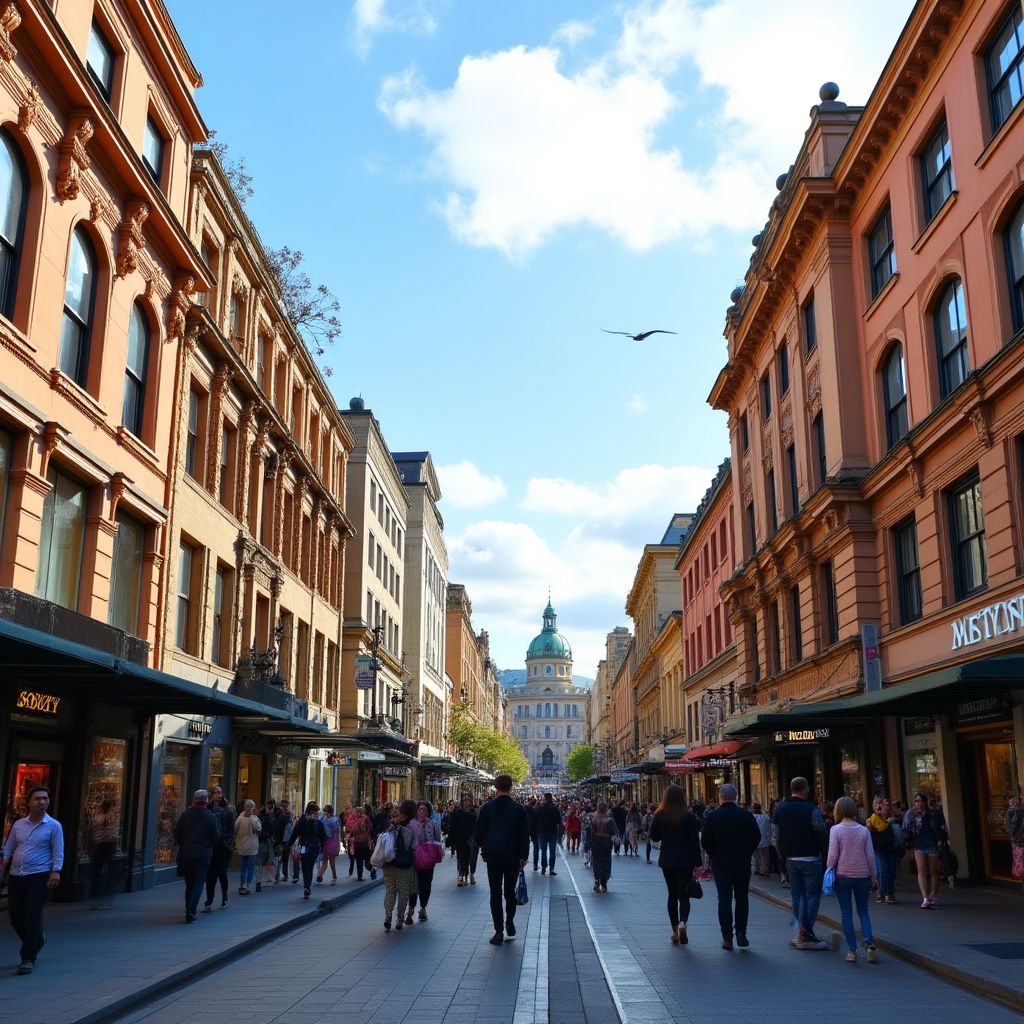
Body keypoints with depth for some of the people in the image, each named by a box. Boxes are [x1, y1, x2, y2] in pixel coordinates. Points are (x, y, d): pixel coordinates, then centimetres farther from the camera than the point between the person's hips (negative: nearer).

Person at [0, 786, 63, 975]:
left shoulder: (53, 826, 0)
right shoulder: (18, 825, 10)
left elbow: (58, 852, -4)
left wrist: (56, 872, -17)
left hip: (39, 876, -4)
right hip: (15, 876, 5)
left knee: (32, 917, -9)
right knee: (16, 917, 9)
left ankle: (28, 959, -1)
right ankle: (37, 940, 36)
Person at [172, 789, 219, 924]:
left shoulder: (185, 814, -2)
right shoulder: (210, 817, -10)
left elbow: (177, 834, 2)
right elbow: (216, 837, -6)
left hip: (186, 854, 3)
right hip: (203, 855, -3)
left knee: (189, 883, 16)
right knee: (199, 883, 1)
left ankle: (189, 911, 21)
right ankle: (190, 911, -13)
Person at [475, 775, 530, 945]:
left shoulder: (487, 808, -4)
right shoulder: (519, 809, -6)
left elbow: (478, 832, -1)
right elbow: (524, 834, -6)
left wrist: (483, 847, 17)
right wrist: (523, 856, 0)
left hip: (492, 855, 0)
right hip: (513, 856, 0)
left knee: (495, 893, 3)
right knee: (510, 891, 17)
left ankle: (499, 931, 2)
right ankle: (510, 923, 18)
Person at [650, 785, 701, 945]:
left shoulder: (659, 816, -4)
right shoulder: (688, 817, -11)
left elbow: (654, 837, 7)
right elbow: (694, 842, -9)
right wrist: (697, 864, -5)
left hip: (667, 861, 2)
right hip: (685, 861, -2)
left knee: (672, 895, 14)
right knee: (684, 895, 2)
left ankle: (675, 930, 16)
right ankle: (682, 922, -23)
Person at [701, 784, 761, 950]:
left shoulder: (712, 817, -8)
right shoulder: (747, 816, -5)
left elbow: (705, 841, -6)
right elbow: (757, 838, -1)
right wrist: (746, 854, 11)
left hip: (720, 863, -1)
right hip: (742, 863, 1)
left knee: (724, 899, 2)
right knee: (742, 898, 13)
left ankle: (727, 938, 1)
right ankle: (741, 933, 7)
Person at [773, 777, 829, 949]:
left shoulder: (780, 809, 5)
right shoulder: (811, 810, -15)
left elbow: (777, 836, 8)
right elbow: (822, 834, -16)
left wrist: (783, 856, 14)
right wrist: (824, 850, 0)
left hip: (790, 859, 6)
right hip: (810, 858, -6)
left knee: (797, 895, 13)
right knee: (812, 895, 1)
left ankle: (801, 933, 15)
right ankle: (805, 934, -4)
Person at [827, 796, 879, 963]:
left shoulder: (835, 830, -7)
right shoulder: (864, 830, 1)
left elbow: (832, 855, -10)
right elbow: (870, 855, 3)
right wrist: (874, 878, 12)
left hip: (842, 876, -2)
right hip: (862, 875, 2)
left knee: (846, 913, 6)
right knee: (863, 912, 12)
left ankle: (852, 951, 3)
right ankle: (868, 943, -10)